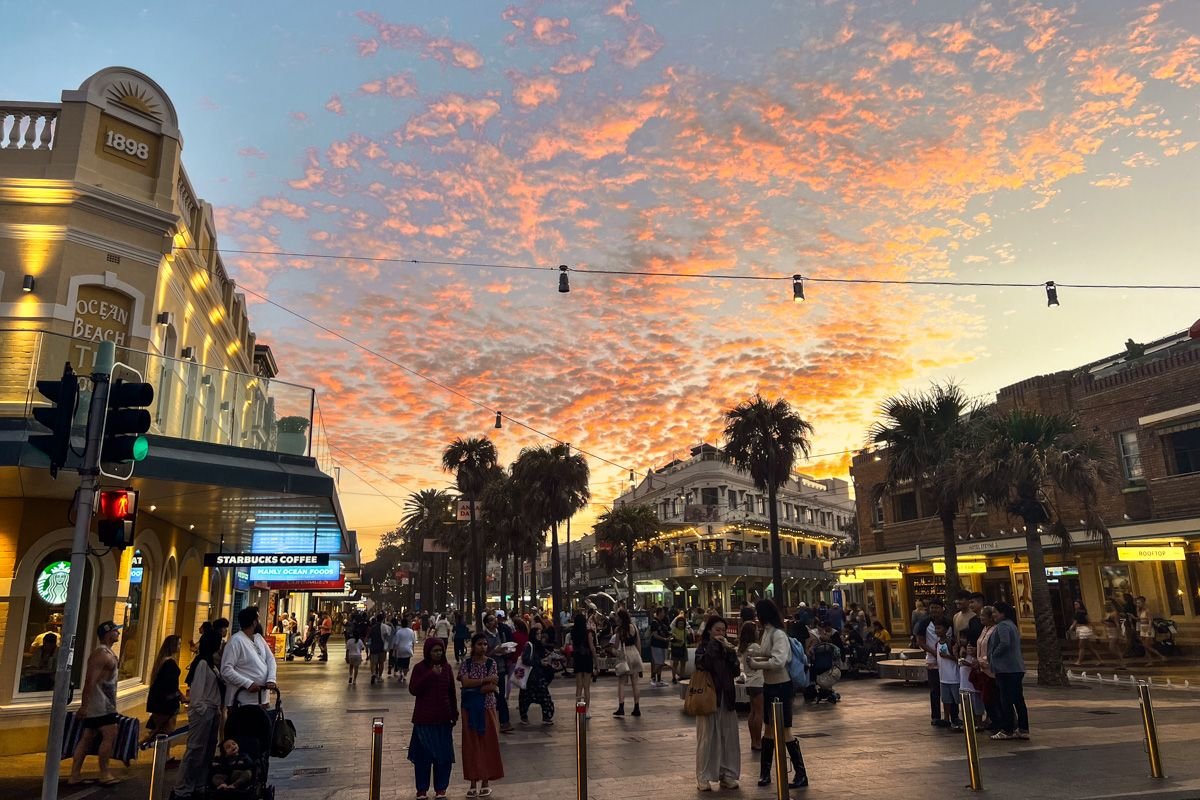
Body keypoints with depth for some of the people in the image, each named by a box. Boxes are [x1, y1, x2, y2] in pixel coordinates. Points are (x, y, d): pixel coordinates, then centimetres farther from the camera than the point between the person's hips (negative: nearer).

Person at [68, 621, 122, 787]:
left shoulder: (107, 652, 16)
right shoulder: (102, 654, -16)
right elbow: (90, 681, -22)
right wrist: (84, 705, -25)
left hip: (102, 703, 10)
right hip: (100, 703, -10)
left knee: (87, 738, 10)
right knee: (110, 735, -8)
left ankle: (75, 775, 13)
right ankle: (104, 774, -3)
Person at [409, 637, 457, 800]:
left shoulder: (446, 667, 4)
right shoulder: (420, 668, -6)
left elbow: (452, 692, 10)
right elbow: (413, 690, -17)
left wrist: (454, 713, 9)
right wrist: (431, 675, -25)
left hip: (443, 718, 3)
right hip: (424, 719, -3)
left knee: (444, 755, 5)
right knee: (423, 755, 2)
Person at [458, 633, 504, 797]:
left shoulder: (491, 663, -1)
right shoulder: (465, 663, 1)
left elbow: (493, 687, -10)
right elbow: (465, 682, -14)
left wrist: (473, 690, -15)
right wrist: (485, 680, -17)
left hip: (487, 707, -1)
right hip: (469, 708, 1)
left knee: (487, 743, 2)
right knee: (471, 744, 3)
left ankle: (485, 782, 12)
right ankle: (473, 783, 11)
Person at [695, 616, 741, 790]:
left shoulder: (726, 648, 12)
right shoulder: (702, 648, -2)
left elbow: (736, 671, 2)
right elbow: (704, 664, -23)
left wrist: (730, 651, -9)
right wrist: (713, 644, -16)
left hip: (726, 697, 5)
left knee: (729, 737, 5)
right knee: (707, 737, -1)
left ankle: (727, 774, 16)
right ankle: (703, 777, 7)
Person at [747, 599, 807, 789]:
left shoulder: (778, 634, -20)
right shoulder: (767, 632, 7)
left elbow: (778, 661, -29)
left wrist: (756, 665, -19)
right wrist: (755, 657, -2)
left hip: (781, 687, -9)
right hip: (769, 685, 9)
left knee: (784, 731, -1)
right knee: (769, 729, 17)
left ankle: (801, 775, 10)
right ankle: (765, 772, 27)